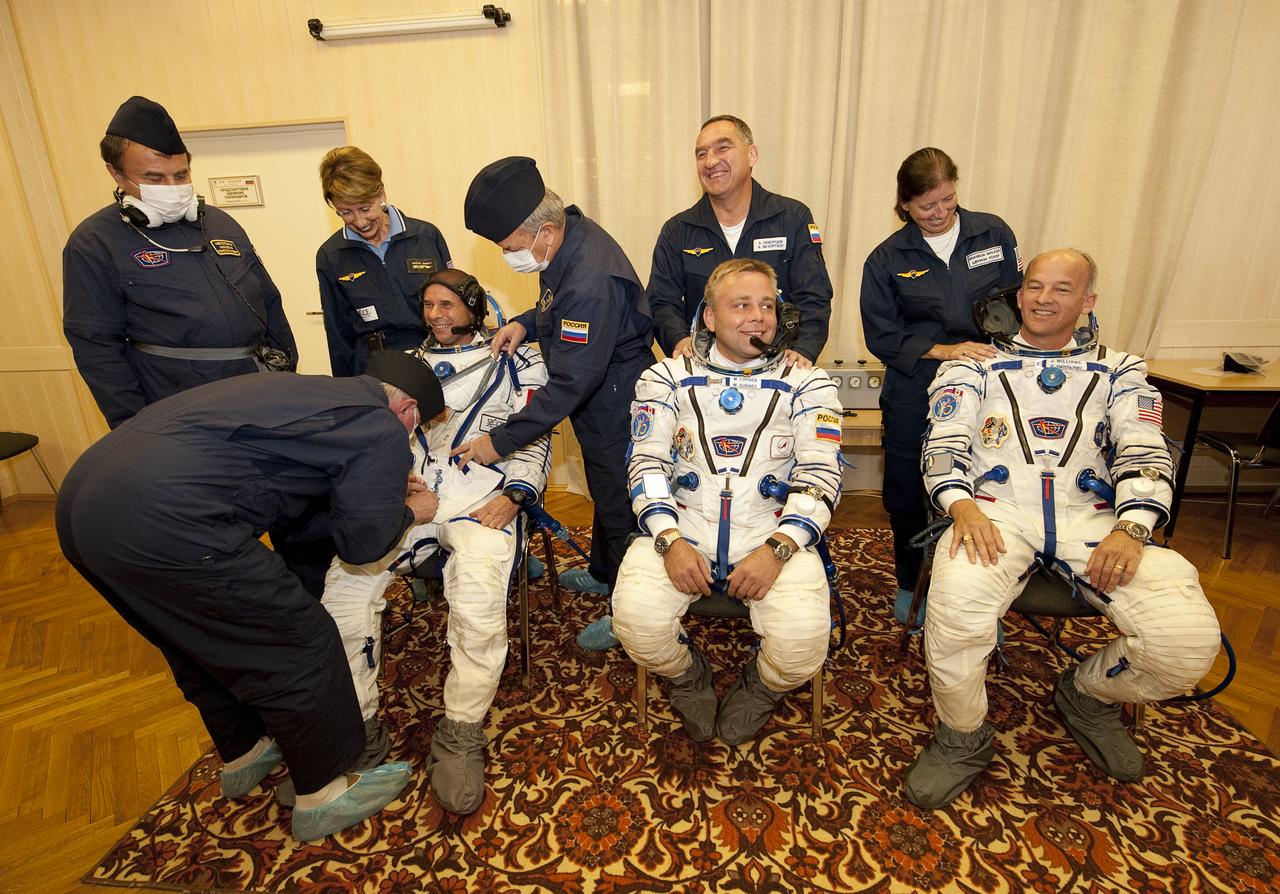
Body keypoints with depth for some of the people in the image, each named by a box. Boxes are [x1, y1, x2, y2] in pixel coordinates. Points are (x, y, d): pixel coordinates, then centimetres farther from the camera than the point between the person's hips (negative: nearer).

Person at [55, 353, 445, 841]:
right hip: (164, 523, -10)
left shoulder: (315, 392, 22)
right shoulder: (380, 426, -3)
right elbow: (363, 542, -1)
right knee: (298, 648, 6)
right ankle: (322, 795, 25)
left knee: (203, 645, 27)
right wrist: (407, 512, 17)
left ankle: (243, 755, 49)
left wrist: (383, 489, 30)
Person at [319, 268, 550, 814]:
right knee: (346, 582, -18)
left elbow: (534, 436, 7)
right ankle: (354, 725, 1)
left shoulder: (514, 359, 14)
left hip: (483, 497, -4)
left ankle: (461, 733, -8)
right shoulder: (410, 363, 27)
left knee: (478, 600, -30)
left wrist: (513, 495, -8)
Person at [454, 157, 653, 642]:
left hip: (615, 407, -10)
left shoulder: (591, 282, -34)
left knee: (620, 506, 7)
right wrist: (527, 321, -4)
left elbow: (569, 384, -31)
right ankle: (603, 574, 49)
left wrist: (501, 440, -24)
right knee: (604, 493, 25)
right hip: (599, 402, 10)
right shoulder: (571, 233, -3)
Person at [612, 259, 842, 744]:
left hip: (774, 534, 0)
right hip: (682, 527, 1)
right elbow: (647, 463, 2)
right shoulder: (667, 378, 10)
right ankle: (688, 678, 13)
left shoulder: (807, 385, 9)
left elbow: (821, 476, 0)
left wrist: (777, 549, -16)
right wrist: (670, 540, -14)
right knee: (636, 619, -25)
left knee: (803, 641, -24)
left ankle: (759, 689, 16)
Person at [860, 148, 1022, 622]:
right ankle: (908, 583, 32)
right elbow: (882, 337, -4)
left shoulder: (993, 233, 4)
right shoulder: (887, 259, 0)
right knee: (907, 493, 9)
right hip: (913, 394, 0)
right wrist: (943, 350, -16)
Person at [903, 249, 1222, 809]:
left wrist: (1131, 528, -11)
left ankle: (1088, 695, 14)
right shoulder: (973, 367, 17)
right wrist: (961, 505, -17)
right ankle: (962, 738, -4)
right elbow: (944, 447, 4)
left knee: (1189, 637, -22)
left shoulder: (1119, 371, 22)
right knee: (957, 601, -34)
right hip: (996, 511, -2)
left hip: (1090, 518, 3)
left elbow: (1144, 454, 9)